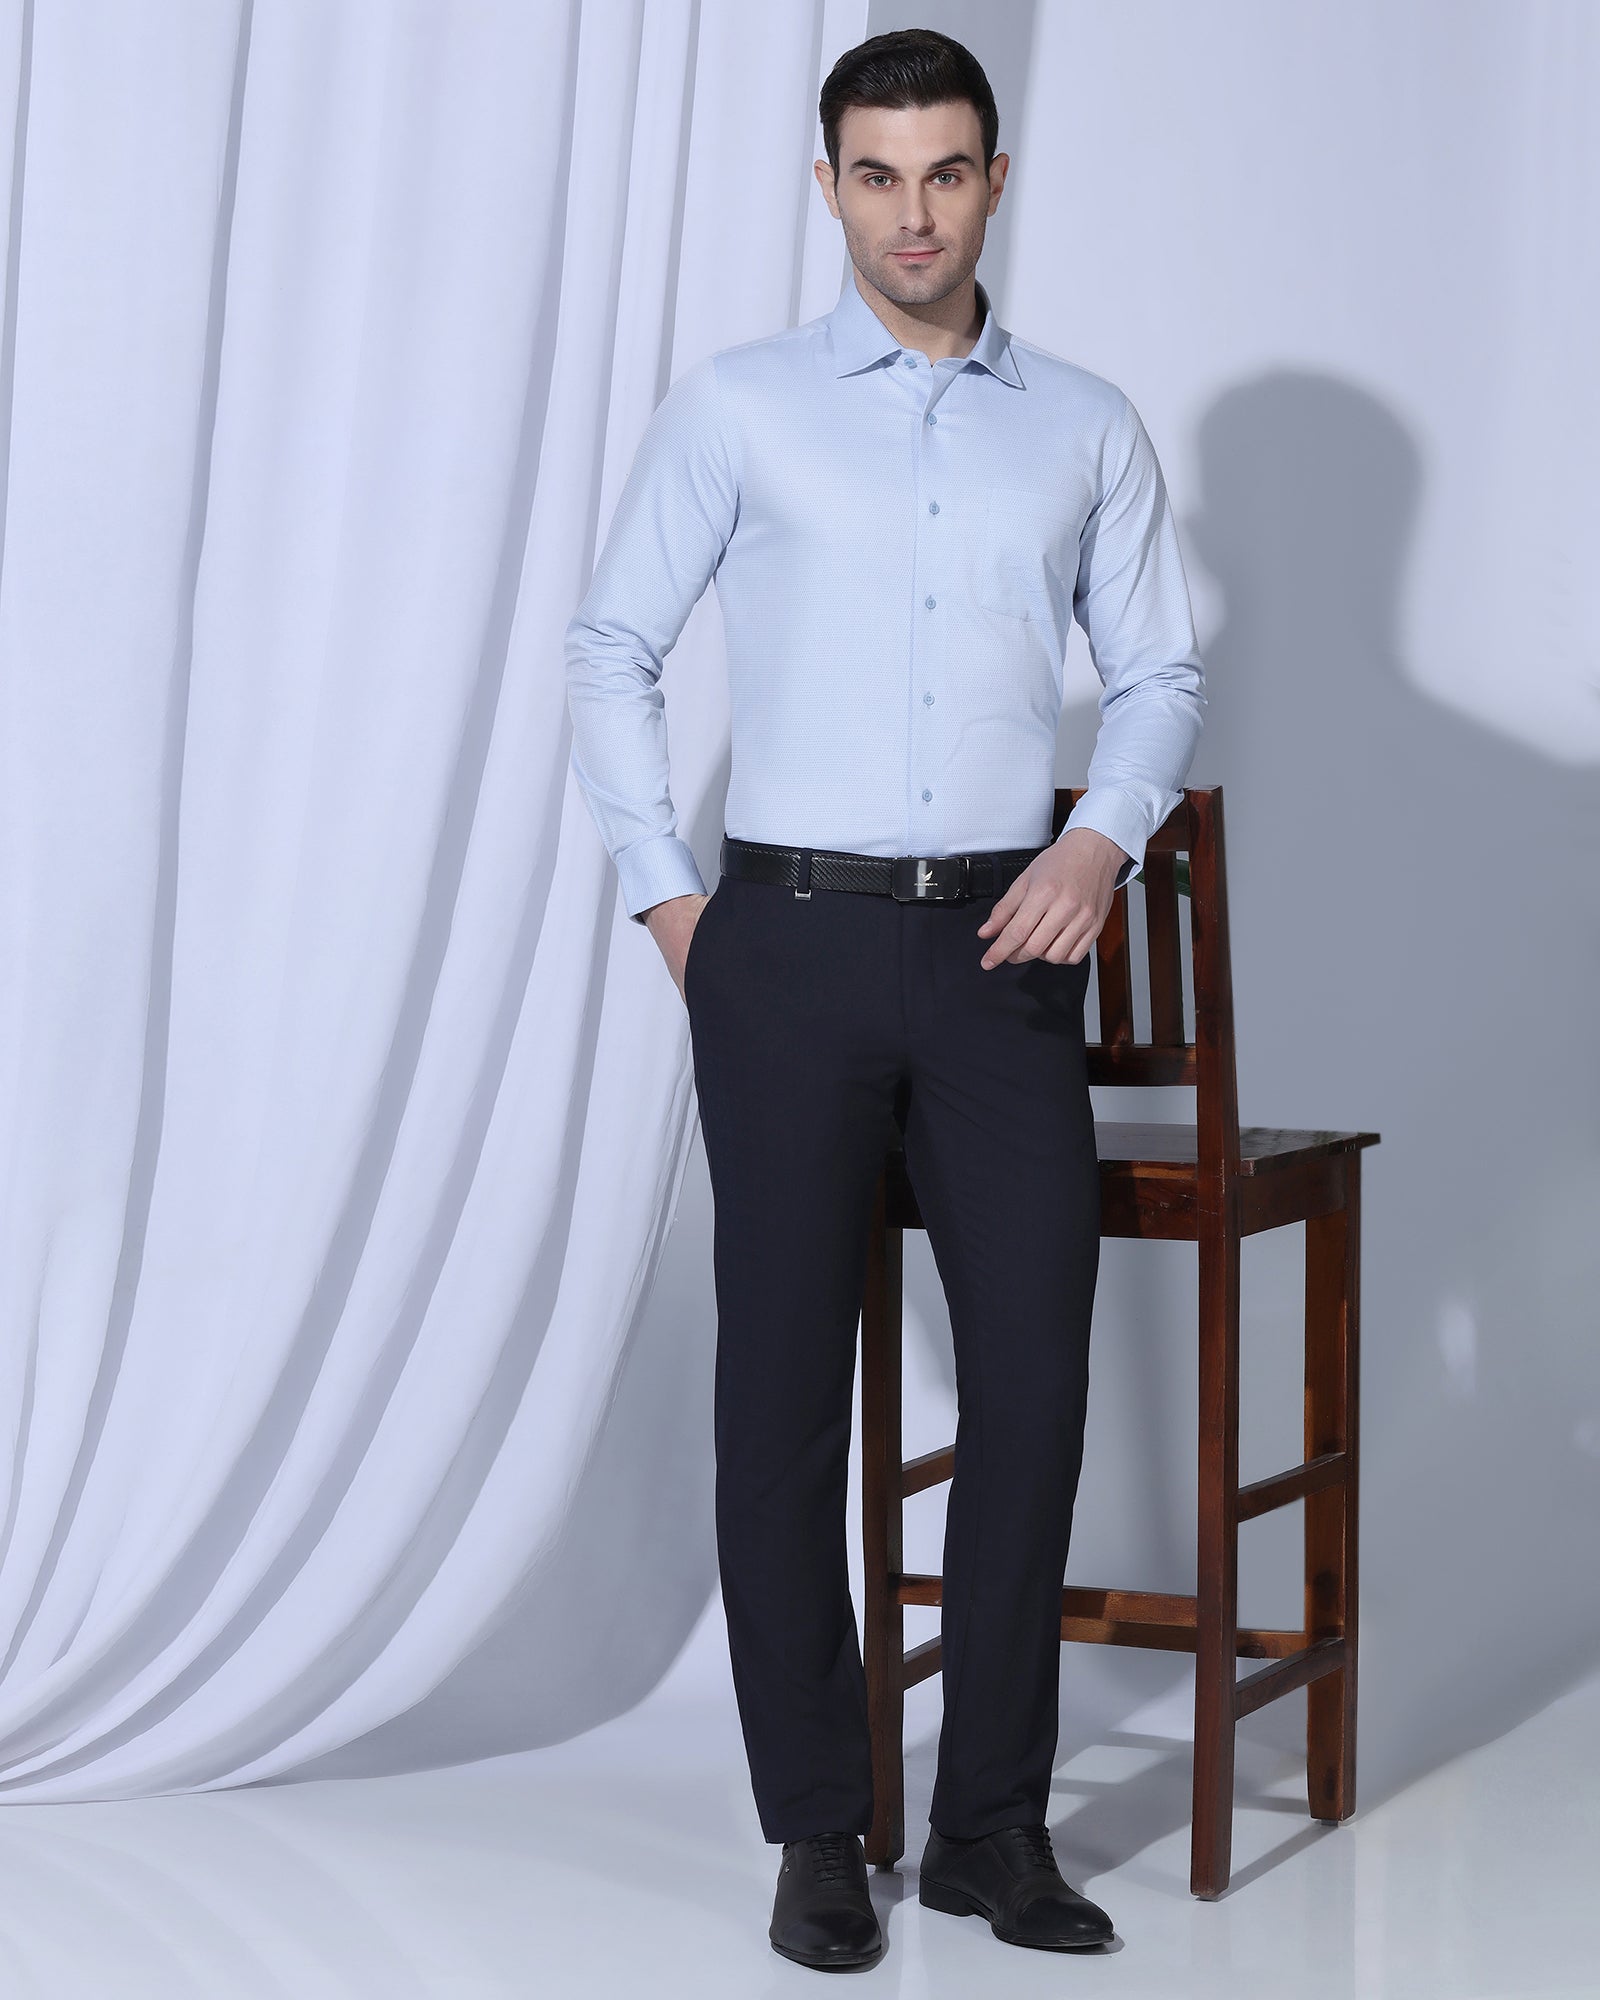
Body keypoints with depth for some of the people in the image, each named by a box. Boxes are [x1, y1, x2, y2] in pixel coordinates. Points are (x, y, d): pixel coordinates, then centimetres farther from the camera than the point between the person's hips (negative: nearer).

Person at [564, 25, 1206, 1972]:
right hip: (793, 942, -1)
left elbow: (1160, 674, 14)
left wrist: (1104, 835, -4)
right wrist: (664, 894, 1)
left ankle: (994, 1822, 9)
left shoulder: (1086, 426, 10)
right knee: (785, 1381, 0)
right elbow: (611, 648, 7)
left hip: (1000, 944, 2)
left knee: (1033, 1372, -2)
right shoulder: (735, 407, 4)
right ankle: (817, 1830, 9)